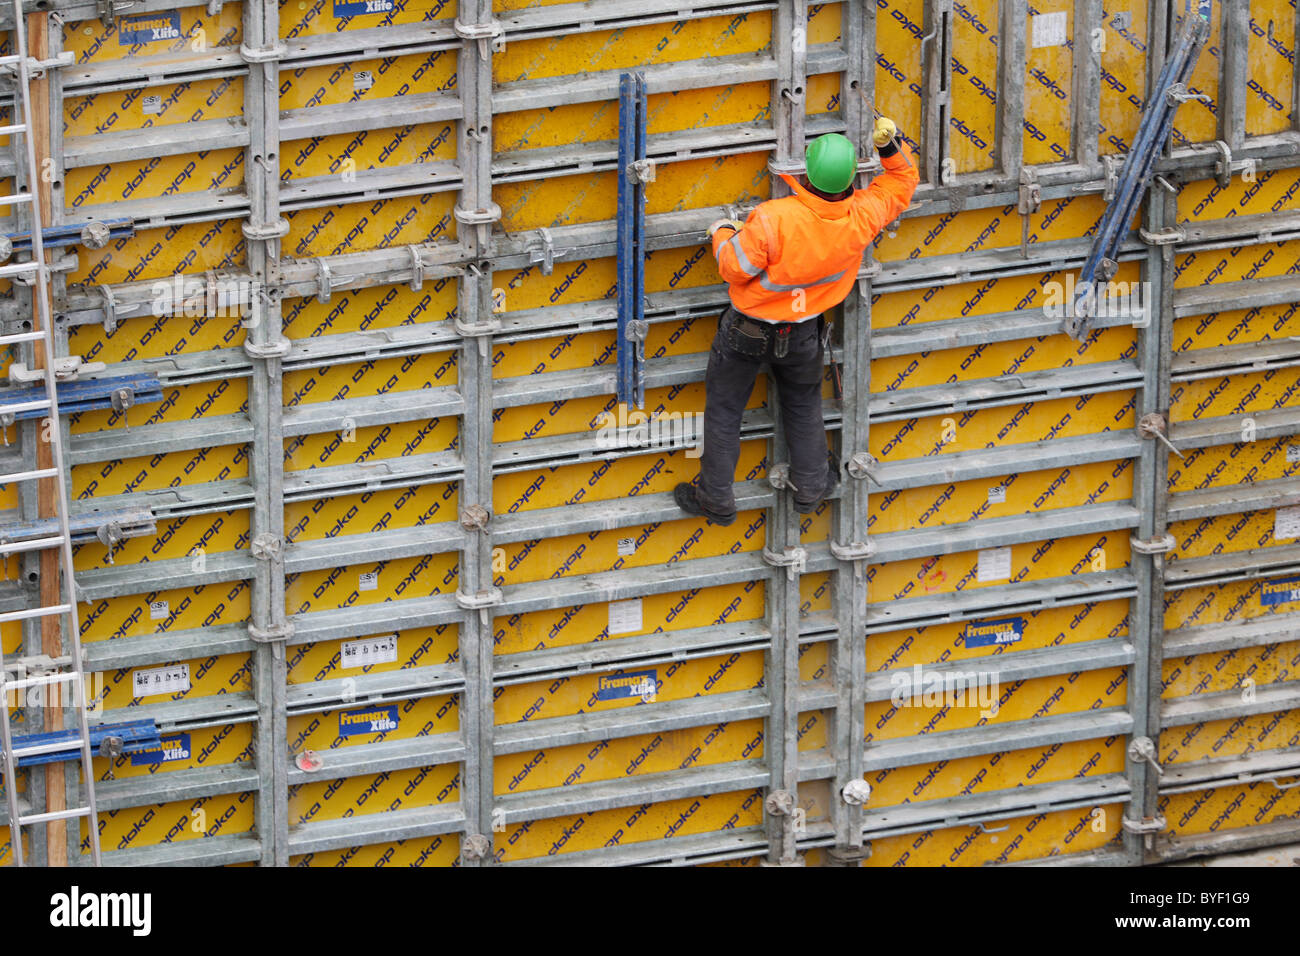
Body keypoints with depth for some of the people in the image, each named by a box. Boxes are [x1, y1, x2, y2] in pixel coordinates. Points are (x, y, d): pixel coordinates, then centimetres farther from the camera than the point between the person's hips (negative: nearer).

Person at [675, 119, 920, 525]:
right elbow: (901, 183, -4)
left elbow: (735, 267, -23)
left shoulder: (773, 220, -38)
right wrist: (891, 145, -16)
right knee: (803, 405, 29)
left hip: (747, 331, -3)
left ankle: (716, 500, 30)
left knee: (723, 410, 17)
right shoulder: (861, 218, -24)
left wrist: (722, 234, -4)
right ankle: (810, 487, 44)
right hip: (803, 334, 4)